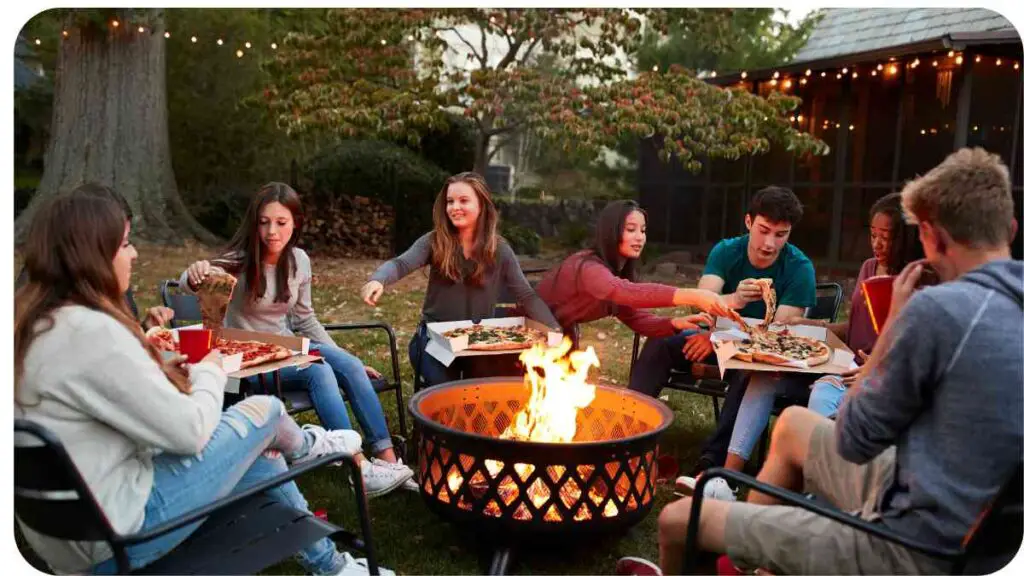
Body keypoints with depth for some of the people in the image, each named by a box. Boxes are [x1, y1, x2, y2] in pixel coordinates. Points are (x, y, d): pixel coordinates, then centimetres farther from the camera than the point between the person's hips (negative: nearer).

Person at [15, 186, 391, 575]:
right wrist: (209, 373, -3)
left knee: (262, 457, 16)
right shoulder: (90, 331, -26)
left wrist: (159, 372, 3)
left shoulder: (35, 324, 4)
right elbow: (189, 431, -21)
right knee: (264, 410, 1)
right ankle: (306, 446, 37)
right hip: (116, 537, -9)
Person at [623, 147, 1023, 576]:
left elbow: (853, 440, -15)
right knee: (792, 424, 27)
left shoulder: (941, 307, -26)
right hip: (974, 530, 9)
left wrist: (895, 319, -9)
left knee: (678, 519, 4)